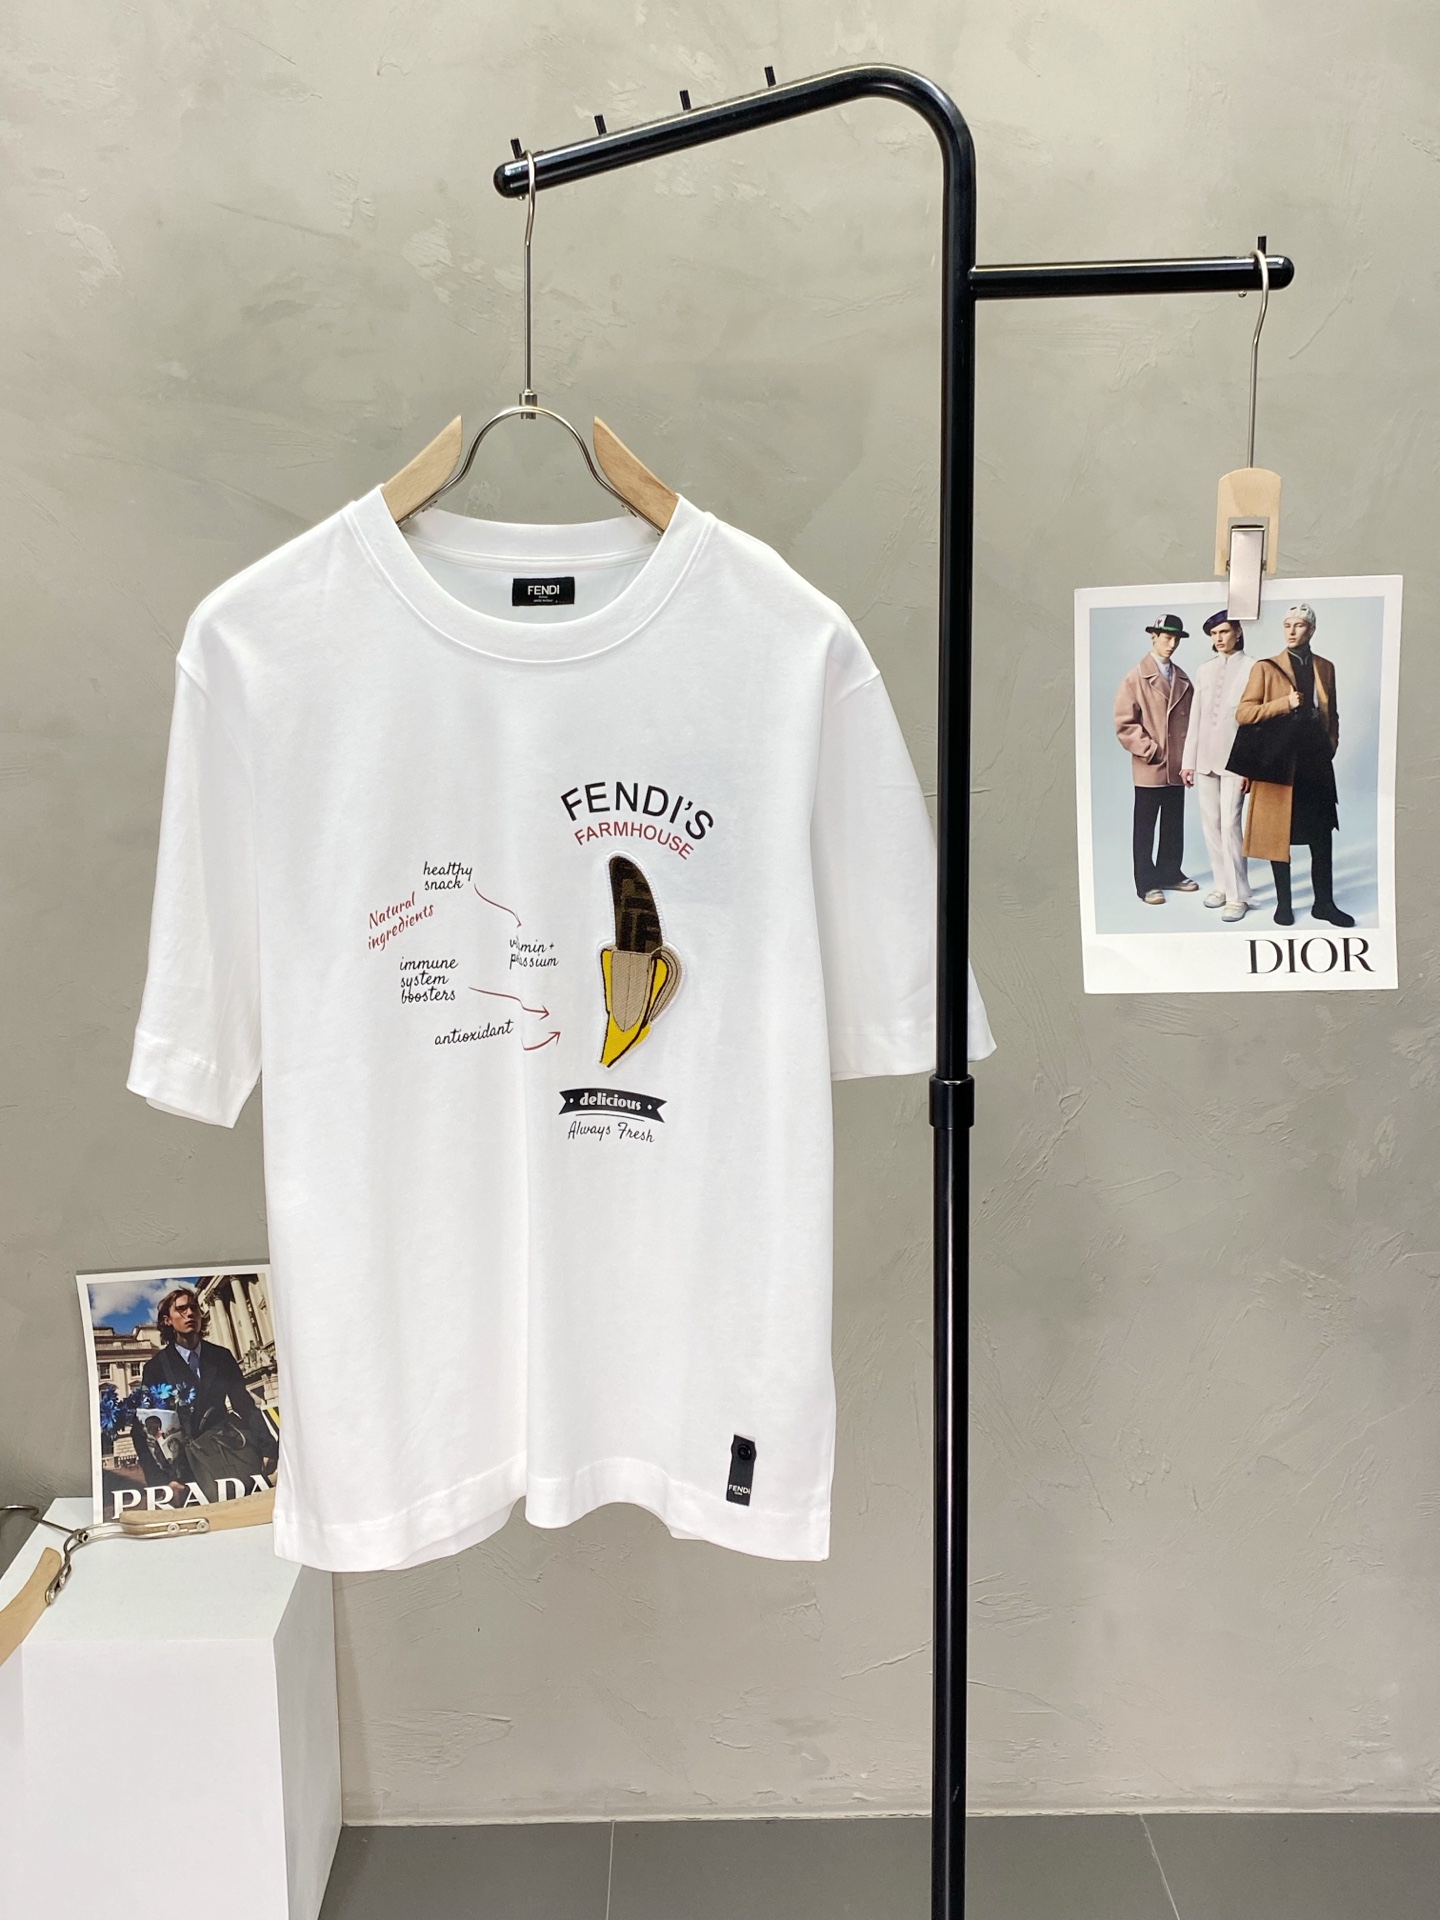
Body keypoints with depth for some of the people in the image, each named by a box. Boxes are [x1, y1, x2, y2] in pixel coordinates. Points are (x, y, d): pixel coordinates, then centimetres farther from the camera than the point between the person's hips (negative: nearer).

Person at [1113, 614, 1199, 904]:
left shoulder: (1182, 678, 10)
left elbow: (1190, 717, 14)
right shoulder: (1136, 678, -5)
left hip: (1177, 766, 5)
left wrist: (1189, 755, 4)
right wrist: (1150, 750, -13)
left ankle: (1170, 874, 24)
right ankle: (1146, 883, 9)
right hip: (1150, 768, -5)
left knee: (1174, 825, 12)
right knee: (1145, 828, 3)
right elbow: (1124, 723, -10)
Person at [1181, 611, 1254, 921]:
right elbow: (1195, 718, 13)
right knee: (1210, 825, 7)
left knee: (1230, 825, -10)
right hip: (1205, 759, 5)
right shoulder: (1204, 671, 13)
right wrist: (1188, 761, 9)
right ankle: (1221, 884, 18)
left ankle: (1238, 895, -5)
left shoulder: (1251, 669, -3)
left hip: (1235, 759, -5)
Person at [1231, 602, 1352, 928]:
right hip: (1279, 764, -3)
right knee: (1279, 836, 4)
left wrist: (1330, 748, 5)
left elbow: (1332, 715, 19)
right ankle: (1283, 904, 14)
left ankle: (1323, 903, 14)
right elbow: (1243, 712, -7)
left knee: (1322, 837, 4)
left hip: (1317, 765, 3)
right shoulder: (1265, 668, 0)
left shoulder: (1325, 668, 12)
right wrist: (1285, 703, -16)